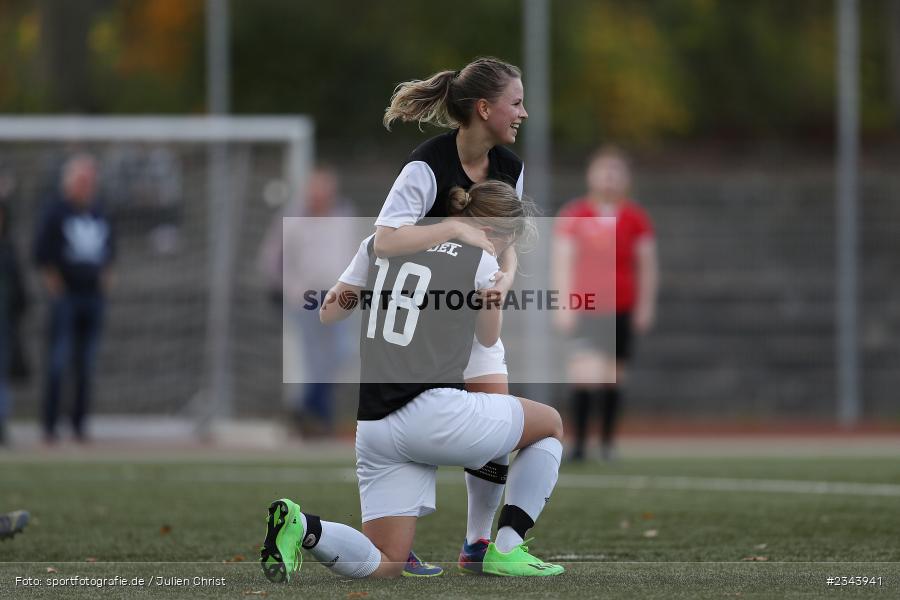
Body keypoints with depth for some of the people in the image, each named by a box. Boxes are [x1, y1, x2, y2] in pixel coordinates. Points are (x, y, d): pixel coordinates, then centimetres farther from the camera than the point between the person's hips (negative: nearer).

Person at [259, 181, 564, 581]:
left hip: (374, 425, 5)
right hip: (435, 412, -5)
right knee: (551, 424, 22)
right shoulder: (481, 262, 1)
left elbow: (328, 313, 21)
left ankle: (301, 528, -17)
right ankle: (506, 549, 9)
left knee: (385, 564, 11)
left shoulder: (381, 243, 13)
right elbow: (489, 340, 18)